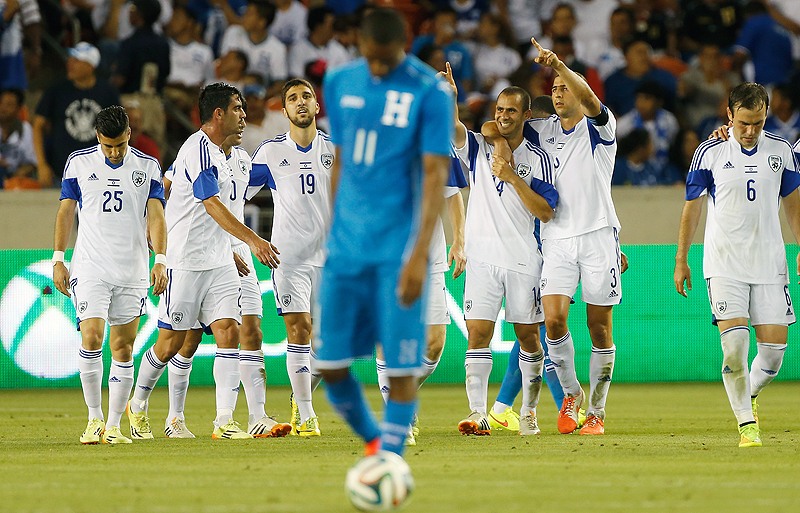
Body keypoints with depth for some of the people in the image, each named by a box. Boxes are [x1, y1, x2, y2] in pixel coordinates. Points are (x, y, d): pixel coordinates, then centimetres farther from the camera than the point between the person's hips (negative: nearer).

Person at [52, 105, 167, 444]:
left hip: (133, 272, 1)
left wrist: (160, 260, -11)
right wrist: (58, 259, 3)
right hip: (89, 268, -1)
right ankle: (94, 418, -4)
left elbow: (155, 215, 1)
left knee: (123, 349, 1)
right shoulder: (79, 163, 5)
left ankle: (113, 426, 8)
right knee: (92, 338, -16)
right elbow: (66, 211, 9)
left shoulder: (147, 167, 6)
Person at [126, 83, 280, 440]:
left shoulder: (215, 152, 15)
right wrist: (252, 239, -33)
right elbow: (213, 205, -25)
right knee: (171, 341, 1)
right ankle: (138, 406, 23)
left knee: (228, 331, -6)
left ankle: (224, 421, -10)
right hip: (186, 261, -8)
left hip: (219, 261, 8)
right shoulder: (198, 150, -15)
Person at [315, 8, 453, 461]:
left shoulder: (431, 92, -7)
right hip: (347, 248, 5)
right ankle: (373, 439, 25)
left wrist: (419, 254, -18)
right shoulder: (341, 83, 9)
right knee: (330, 364, 2)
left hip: (398, 249, -5)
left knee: (402, 367, -7)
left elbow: (435, 174, -11)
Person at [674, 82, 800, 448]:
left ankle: (749, 395, 28)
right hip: (723, 263, -2)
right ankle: (746, 423, -5)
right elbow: (692, 207, 6)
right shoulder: (710, 153, -2)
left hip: (769, 263, 2)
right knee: (734, 342, -16)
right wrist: (681, 261, 6)